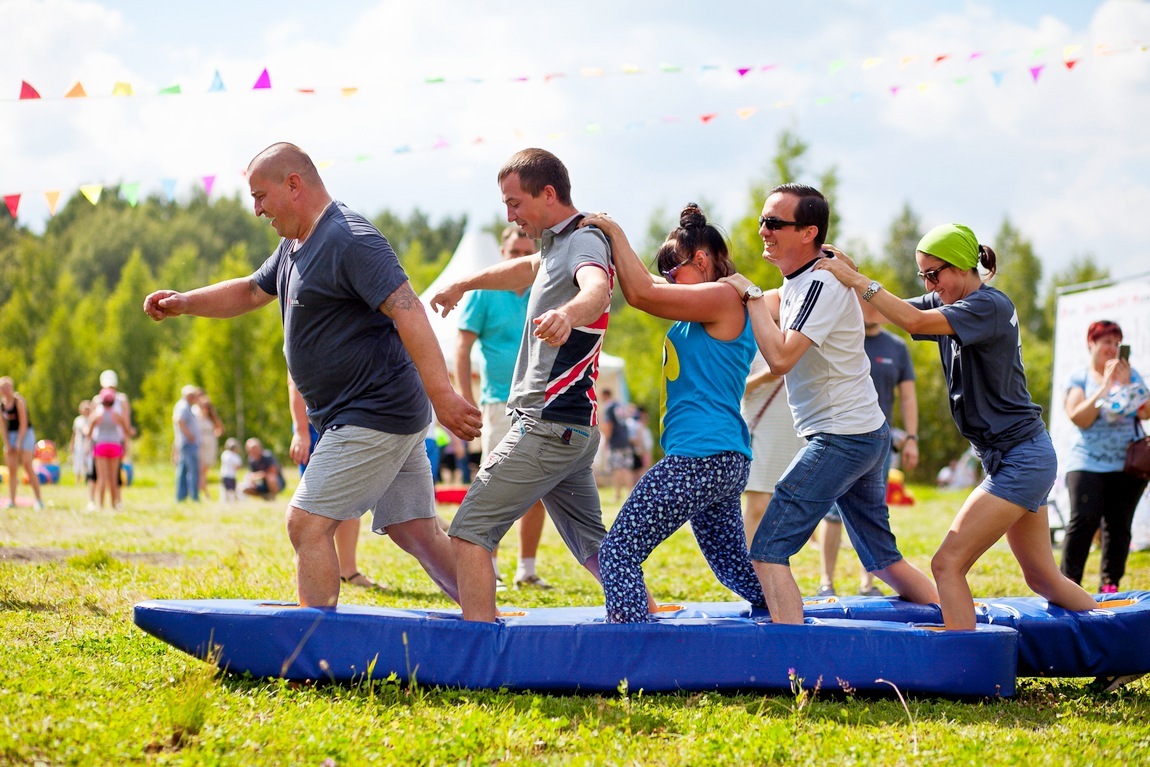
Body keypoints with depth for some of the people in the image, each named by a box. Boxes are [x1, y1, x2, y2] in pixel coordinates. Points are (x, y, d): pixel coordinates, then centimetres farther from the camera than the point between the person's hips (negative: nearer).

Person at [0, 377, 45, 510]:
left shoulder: (18, 401, -14)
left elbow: (23, 424, -14)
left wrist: (18, 443, -16)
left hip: (25, 434, -6)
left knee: (27, 466, -11)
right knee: (11, 469, 2)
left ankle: (39, 500, -8)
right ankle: (11, 501, 4)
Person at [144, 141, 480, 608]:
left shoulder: (350, 240, -17)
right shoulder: (296, 245, 16)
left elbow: (407, 312, -26)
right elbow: (251, 292, 32)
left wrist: (442, 395, -34)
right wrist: (184, 303, 18)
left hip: (375, 414, -10)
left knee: (308, 524, -9)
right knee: (418, 535, 7)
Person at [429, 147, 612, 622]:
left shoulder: (585, 242, -15)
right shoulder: (557, 246, 16)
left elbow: (596, 289, -39)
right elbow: (526, 269, 40)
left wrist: (567, 314, -61)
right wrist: (462, 285, 52)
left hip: (549, 426, -10)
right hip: (575, 429, 10)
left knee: (469, 532, -12)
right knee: (594, 547, 15)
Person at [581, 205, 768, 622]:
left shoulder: (724, 297, -10)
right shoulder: (707, 309, 19)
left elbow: (643, 294, -15)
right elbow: (645, 292, 24)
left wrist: (615, 233, -5)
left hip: (700, 457, -11)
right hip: (726, 460, 11)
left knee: (618, 552, -11)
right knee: (735, 567, 21)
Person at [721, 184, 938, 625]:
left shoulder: (822, 286, -18)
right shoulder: (796, 283, 12)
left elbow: (780, 358, -26)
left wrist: (753, 296, -17)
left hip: (840, 438, -10)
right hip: (867, 435, 10)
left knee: (768, 552, -14)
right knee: (883, 559, 17)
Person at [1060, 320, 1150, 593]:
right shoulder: (1079, 378, 4)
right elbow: (1079, 418, -10)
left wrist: (1126, 384, -7)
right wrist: (1104, 387, -13)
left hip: (1127, 465, 3)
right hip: (1088, 464, -3)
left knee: (1119, 525, 0)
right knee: (1083, 520, -15)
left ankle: (1110, 584, 7)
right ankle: (1069, 581, -10)